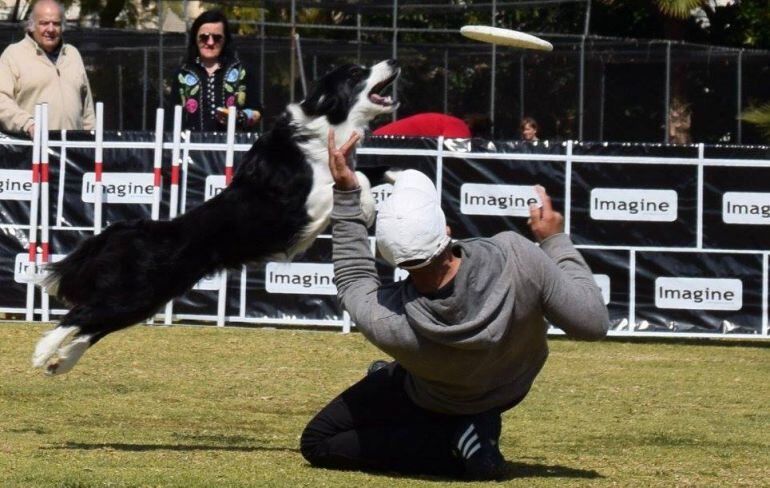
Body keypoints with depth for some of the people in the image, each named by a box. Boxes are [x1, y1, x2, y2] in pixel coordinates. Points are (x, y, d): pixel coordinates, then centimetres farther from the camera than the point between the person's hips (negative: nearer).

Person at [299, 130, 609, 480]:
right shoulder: (516, 256, -43)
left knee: (317, 443, 7)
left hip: (434, 403, -3)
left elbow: (353, 279, -15)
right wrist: (555, 240, -15)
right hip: (514, 388, 3)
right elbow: (593, 324, -27)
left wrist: (345, 193, -15)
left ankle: (455, 440, -5)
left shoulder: (386, 325, -41)